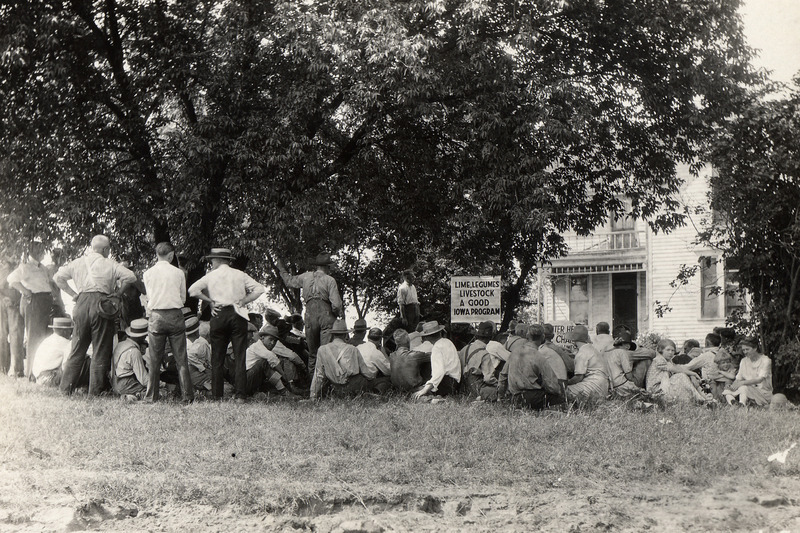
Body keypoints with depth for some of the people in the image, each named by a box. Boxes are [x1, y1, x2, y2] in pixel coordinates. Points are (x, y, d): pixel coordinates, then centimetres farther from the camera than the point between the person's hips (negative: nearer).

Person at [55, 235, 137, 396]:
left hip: (81, 304, 4)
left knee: (77, 349, 12)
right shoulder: (110, 264, 5)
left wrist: (73, 294, 14)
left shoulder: (77, 263, 16)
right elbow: (130, 277, -6)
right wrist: (117, 294, 5)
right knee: (100, 351, 2)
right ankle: (95, 391, 1)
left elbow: (58, 277, 12)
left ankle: (66, 388, 12)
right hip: (100, 303, -4)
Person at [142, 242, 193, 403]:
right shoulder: (178, 272, 0)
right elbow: (183, 297, 8)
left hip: (156, 316, 1)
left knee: (154, 360, 6)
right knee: (181, 359, 3)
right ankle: (188, 396, 2)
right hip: (175, 316, -1)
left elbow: (149, 297, 10)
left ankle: (151, 397, 7)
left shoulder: (148, 273, 2)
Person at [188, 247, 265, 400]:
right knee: (240, 357, -1)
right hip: (237, 315, 0)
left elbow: (193, 290, -3)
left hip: (219, 315, 0)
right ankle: (240, 395, -7)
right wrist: (243, 301, 3)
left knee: (217, 358, 6)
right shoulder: (240, 275, 8)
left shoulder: (211, 276, 6)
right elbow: (259, 289, 1)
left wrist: (210, 301, 4)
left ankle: (217, 395, 4)